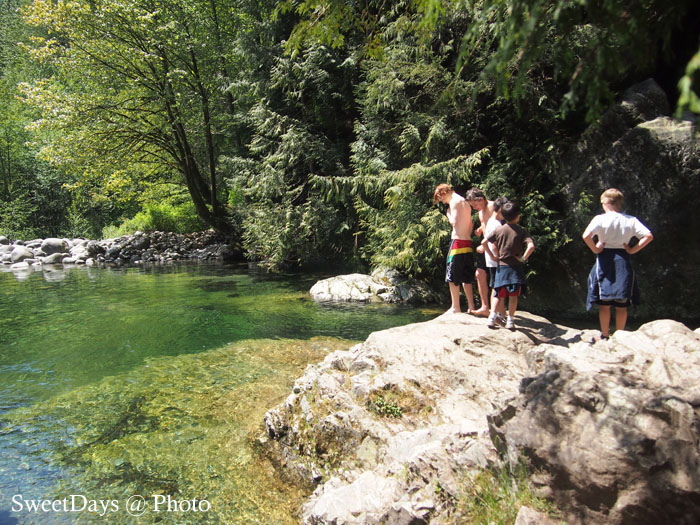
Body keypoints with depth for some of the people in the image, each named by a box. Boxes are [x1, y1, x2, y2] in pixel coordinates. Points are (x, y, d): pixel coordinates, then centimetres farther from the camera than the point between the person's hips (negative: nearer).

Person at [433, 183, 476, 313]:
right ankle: (471, 306, 16)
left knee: (453, 278, -1)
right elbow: (470, 225, 19)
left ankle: (455, 307, 3)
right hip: (468, 243, 9)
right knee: (466, 278, 14)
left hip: (458, 241, -9)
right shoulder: (466, 202, 19)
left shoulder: (454, 201, -9)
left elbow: (454, 222, -17)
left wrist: (448, 214, 0)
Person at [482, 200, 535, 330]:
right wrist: (523, 258, -8)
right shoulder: (522, 231, -5)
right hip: (516, 267, -2)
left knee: (500, 295, 11)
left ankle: (492, 317, 0)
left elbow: (484, 242, -1)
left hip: (502, 266, 2)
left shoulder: (499, 230, 2)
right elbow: (531, 246, -19)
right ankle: (510, 320, 7)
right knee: (513, 295, 6)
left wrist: (493, 256, 5)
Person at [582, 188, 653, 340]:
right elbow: (648, 236, -5)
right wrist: (632, 250, 0)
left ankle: (605, 336, 13)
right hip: (623, 261, 3)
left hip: (605, 260, -2)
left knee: (604, 302, 7)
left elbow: (586, 236, -23)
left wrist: (595, 249, -9)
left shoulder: (600, 219, -8)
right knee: (621, 304, 11)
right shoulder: (631, 220, 1)